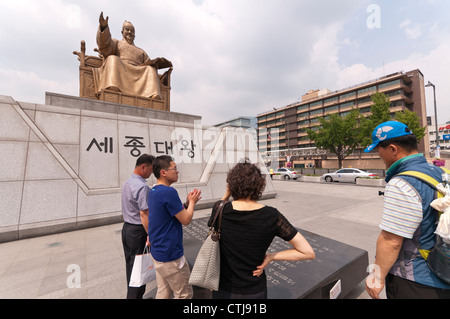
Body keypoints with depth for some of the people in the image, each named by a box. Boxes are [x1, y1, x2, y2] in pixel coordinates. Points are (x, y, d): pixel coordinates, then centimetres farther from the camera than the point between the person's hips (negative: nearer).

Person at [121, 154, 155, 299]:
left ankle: (132, 294, 39)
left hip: (126, 228, 10)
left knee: (130, 265, 22)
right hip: (138, 232, -10)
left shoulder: (127, 183, 8)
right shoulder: (142, 186, -23)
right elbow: (144, 214, -26)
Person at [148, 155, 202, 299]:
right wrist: (192, 202, -4)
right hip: (170, 255, -9)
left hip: (157, 253, 9)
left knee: (163, 293, 22)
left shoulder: (152, 192, 5)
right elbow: (186, 220, -19)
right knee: (184, 294, 10)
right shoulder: (169, 192, -25)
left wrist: (188, 202, 3)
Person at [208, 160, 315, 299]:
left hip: (223, 289, 1)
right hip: (254, 291, 0)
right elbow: (308, 253, -16)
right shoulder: (271, 216, -22)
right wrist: (270, 257, -13)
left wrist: (226, 195, -5)